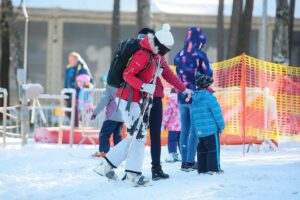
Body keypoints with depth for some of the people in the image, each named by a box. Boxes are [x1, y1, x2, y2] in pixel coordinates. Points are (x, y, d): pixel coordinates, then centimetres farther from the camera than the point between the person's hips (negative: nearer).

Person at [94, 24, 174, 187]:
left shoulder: (153, 55, 11)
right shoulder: (143, 55, -18)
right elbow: (127, 74, -22)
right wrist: (144, 86, -29)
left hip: (136, 99, 10)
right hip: (128, 98, -10)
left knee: (135, 137, 13)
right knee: (138, 137, -10)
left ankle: (106, 165, 18)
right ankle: (133, 175, -9)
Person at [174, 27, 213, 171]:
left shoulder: (179, 55, 5)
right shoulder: (200, 55, -11)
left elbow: (178, 75, 11)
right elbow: (208, 74, -6)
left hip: (182, 97, 5)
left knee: (184, 129, 12)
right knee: (195, 130, -1)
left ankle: (184, 161, 13)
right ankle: (190, 162, -5)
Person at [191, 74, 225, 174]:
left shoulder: (194, 100, 10)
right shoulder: (209, 97, -13)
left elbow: (193, 116, 15)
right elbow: (217, 112, -12)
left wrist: (196, 128, 23)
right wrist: (221, 125, -2)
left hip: (199, 130, 7)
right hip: (211, 129, -7)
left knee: (202, 149, 13)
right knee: (213, 148, -2)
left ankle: (202, 168, 14)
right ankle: (214, 168, -5)